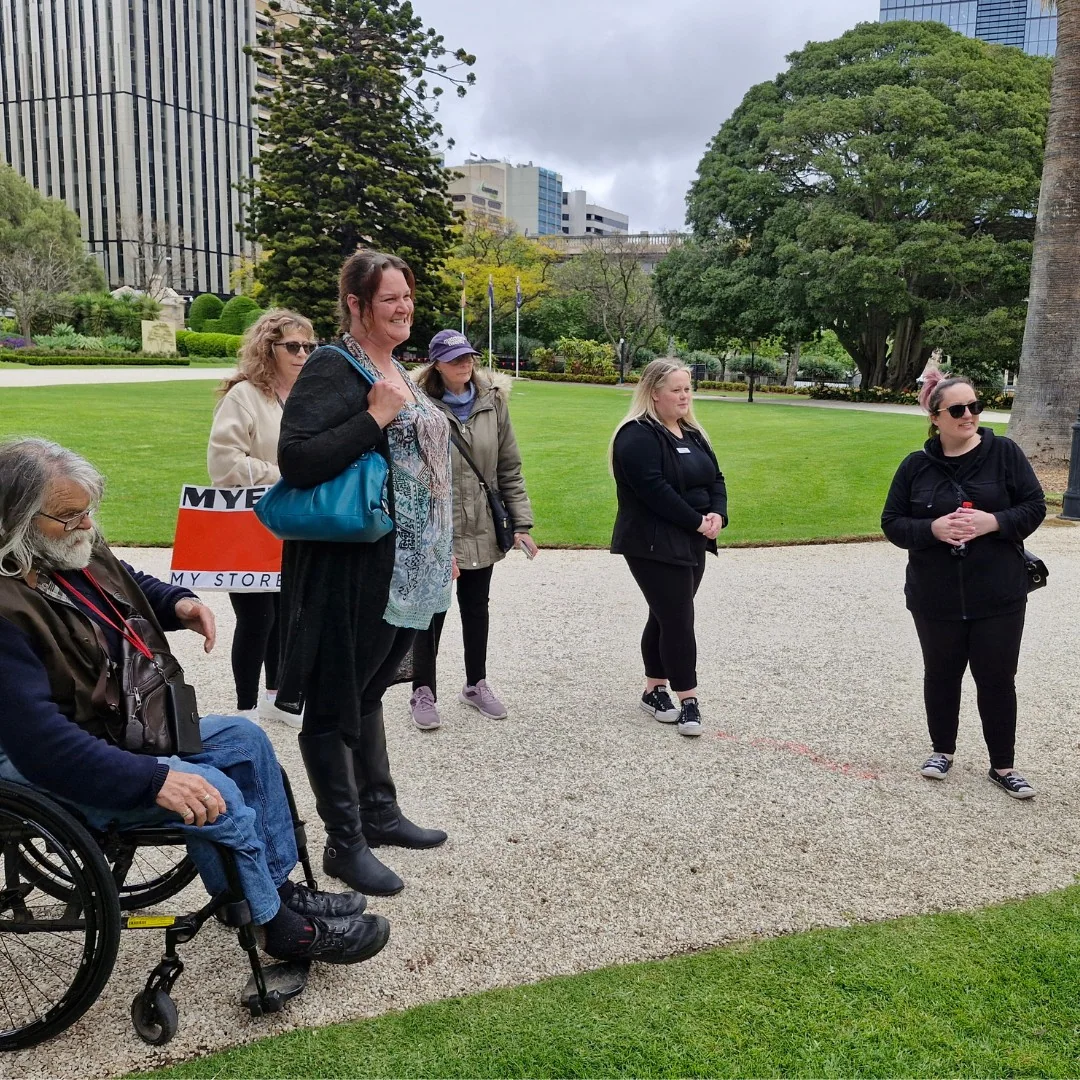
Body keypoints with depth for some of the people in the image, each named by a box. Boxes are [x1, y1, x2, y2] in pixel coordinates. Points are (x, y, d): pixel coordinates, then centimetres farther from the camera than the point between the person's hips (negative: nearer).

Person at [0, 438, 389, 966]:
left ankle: (280, 886, 16)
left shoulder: (77, 548, 0)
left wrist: (178, 603, -1)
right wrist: (152, 779, -36)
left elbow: (131, 584, 22)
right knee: (214, 793, -22)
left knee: (245, 738, 8)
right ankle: (276, 925, 0)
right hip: (53, 772, -10)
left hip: (127, 726, 10)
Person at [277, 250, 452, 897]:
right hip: (351, 569, -9)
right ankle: (345, 842, 16)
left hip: (408, 569, 9)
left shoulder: (397, 371, 14)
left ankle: (380, 812, 34)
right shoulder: (332, 370, -12)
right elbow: (296, 462, -23)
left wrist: (442, 549, 22)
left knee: (369, 691, 21)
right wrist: (376, 415, -22)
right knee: (336, 702, 4)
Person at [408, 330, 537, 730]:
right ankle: (423, 692, 26)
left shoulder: (492, 402, 1)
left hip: (481, 532, 5)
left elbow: (509, 468, 5)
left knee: (477, 609, 19)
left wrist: (520, 523, 2)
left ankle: (476, 683, 37)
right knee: (431, 613, 8)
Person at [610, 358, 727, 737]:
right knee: (678, 620, -7)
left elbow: (715, 478, 13)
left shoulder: (691, 433, 14)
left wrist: (718, 514, -6)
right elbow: (655, 490, -23)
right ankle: (688, 701, 0)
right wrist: (698, 522, -19)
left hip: (692, 543, 8)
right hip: (655, 545, -8)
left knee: (666, 617, 14)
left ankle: (655, 690, 24)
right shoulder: (637, 436, -14)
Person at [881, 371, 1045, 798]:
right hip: (936, 599, 1)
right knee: (941, 675, 15)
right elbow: (892, 523, 0)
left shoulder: (1004, 452, -4)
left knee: (997, 679, 7)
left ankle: (1002, 766, 24)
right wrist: (933, 528, -18)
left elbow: (1034, 506, -2)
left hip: (998, 597, -1)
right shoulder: (916, 465, -1)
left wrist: (993, 522, -20)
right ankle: (942, 749, 35)